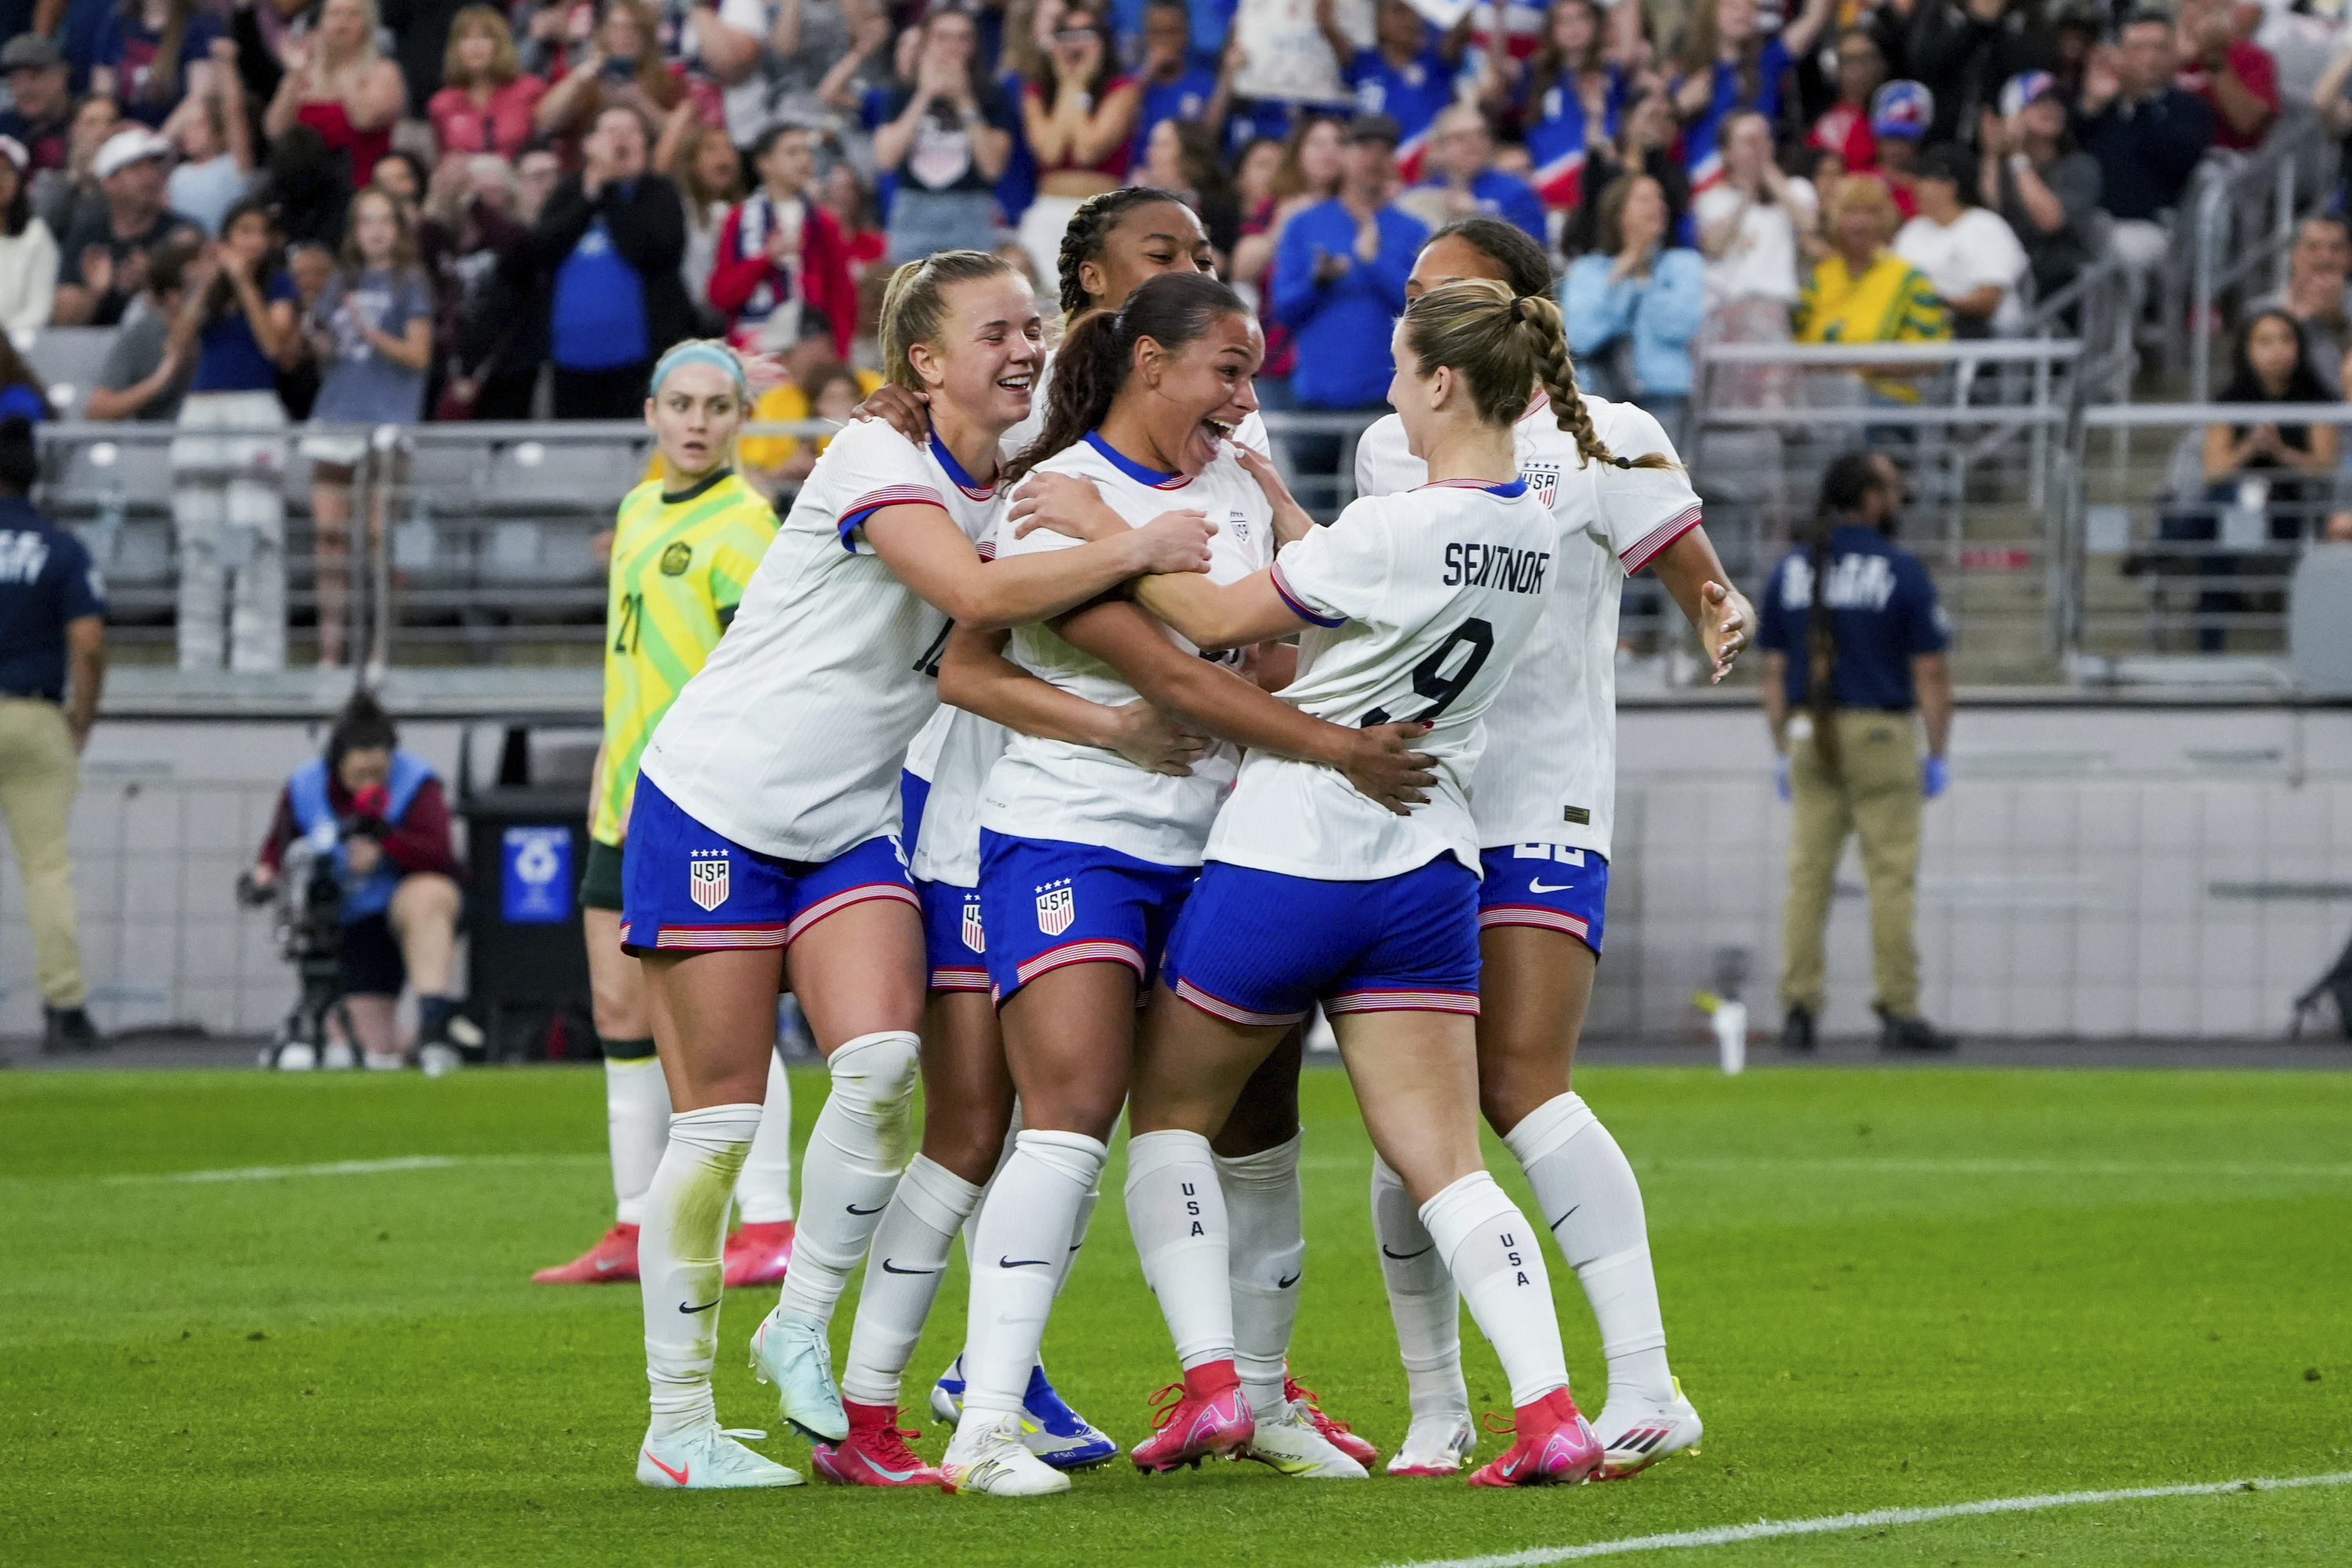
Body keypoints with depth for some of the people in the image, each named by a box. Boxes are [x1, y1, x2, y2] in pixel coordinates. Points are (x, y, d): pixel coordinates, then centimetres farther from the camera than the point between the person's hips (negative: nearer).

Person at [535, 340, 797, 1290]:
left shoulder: (742, 522, -10)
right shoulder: (639, 511, 16)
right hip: (630, 808, 9)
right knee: (621, 1010, 9)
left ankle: (769, 1228, -5)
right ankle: (638, 1229, 16)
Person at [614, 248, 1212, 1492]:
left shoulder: (1013, 495, 7)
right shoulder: (875, 462, -15)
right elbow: (974, 595, -30)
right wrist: (1136, 551, -26)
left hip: (849, 827, 6)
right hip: (715, 809, -6)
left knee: (881, 1063, -17)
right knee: (718, 1116, -4)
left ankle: (799, 1327, 4)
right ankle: (676, 1424, 4)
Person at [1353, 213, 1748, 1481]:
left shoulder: (1603, 442, 1)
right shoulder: (1389, 449, 15)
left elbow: (1701, 587, 3)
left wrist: (1720, 613, -19)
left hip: (1541, 808, -4)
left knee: (1520, 1082, -20)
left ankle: (1645, 1386, -23)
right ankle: (1435, 1409, 10)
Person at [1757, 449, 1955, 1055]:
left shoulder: (1791, 570, 8)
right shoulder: (1900, 571, -5)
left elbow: (1774, 672, 9)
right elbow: (1930, 673, -6)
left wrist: (1783, 753, 14)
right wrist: (1938, 755, 0)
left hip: (1809, 737, 4)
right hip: (1881, 733, -4)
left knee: (1807, 874, 5)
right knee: (1891, 874, -2)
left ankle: (1798, 1006, 0)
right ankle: (1898, 1011, -4)